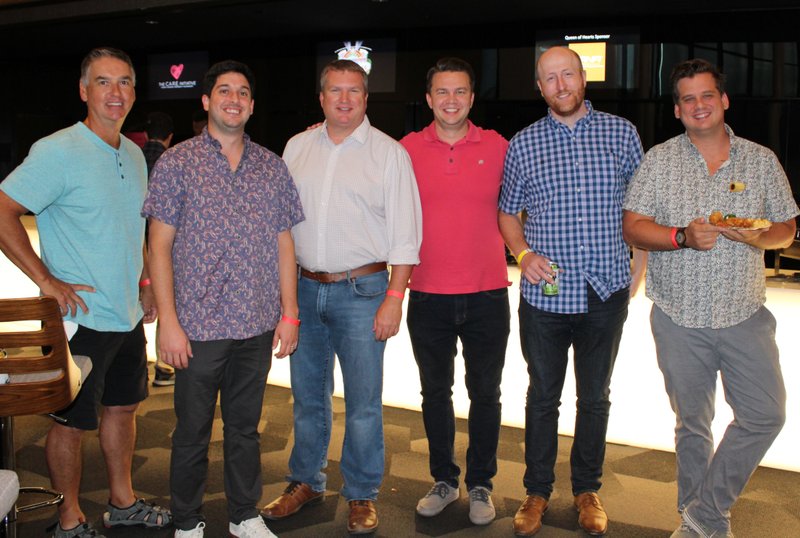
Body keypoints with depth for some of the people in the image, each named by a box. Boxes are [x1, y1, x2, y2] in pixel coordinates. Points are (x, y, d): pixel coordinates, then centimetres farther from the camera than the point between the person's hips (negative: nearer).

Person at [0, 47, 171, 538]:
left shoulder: (134, 155, 9)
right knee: (71, 421, 6)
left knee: (123, 406, 18)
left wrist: (146, 284, 15)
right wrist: (47, 280, -19)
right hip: (82, 316, -7)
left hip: (128, 315, 8)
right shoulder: (58, 152, -15)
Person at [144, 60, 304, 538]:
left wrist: (289, 313, 5)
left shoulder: (273, 167, 7)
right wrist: (169, 321, -10)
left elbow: (284, 243, 10)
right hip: (198, 325, -3)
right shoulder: (177, 163, -2)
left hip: (258, 326, 3)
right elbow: (160, 245, -5)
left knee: (246, 427, 16)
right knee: (192, 431, 9)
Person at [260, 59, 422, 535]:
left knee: (363, 401, 3)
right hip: (304, 288, 4)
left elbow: (404, 233, -6)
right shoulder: (298, 148, 9)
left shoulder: (388, 152, -3)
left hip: (361, 290, -4)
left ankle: (362, 495, 19)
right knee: (308, 394, 15)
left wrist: (394, 297, -13)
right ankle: (306, 482, 32)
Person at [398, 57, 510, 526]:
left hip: (487, 294, 0)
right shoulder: (407, 149, 0)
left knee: (485, 393, 10)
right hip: (428, 295, 1)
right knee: (435, 393, 13)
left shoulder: (497, 147, 0)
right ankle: (444, 480, 30)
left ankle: (481, 484, 26)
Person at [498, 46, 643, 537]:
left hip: (606, 291, 0)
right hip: (545, 292, 0)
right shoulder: (523, 144, 2)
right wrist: (523, 254, -7)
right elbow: (508, 212, 10)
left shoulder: (621, 132, 2)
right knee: (543, 395, 10)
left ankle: (588, 490, 31)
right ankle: (538, 491, 26)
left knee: (595, 396, 13)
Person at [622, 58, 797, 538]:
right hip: (680, 318, -1)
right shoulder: (659, 160, 2)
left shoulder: (761, 160, 6)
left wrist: (761, 238, -13)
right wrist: (682, 237, -20)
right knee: (692, 423, 10)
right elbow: (632, 227, -4)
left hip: (745, 316, 1)